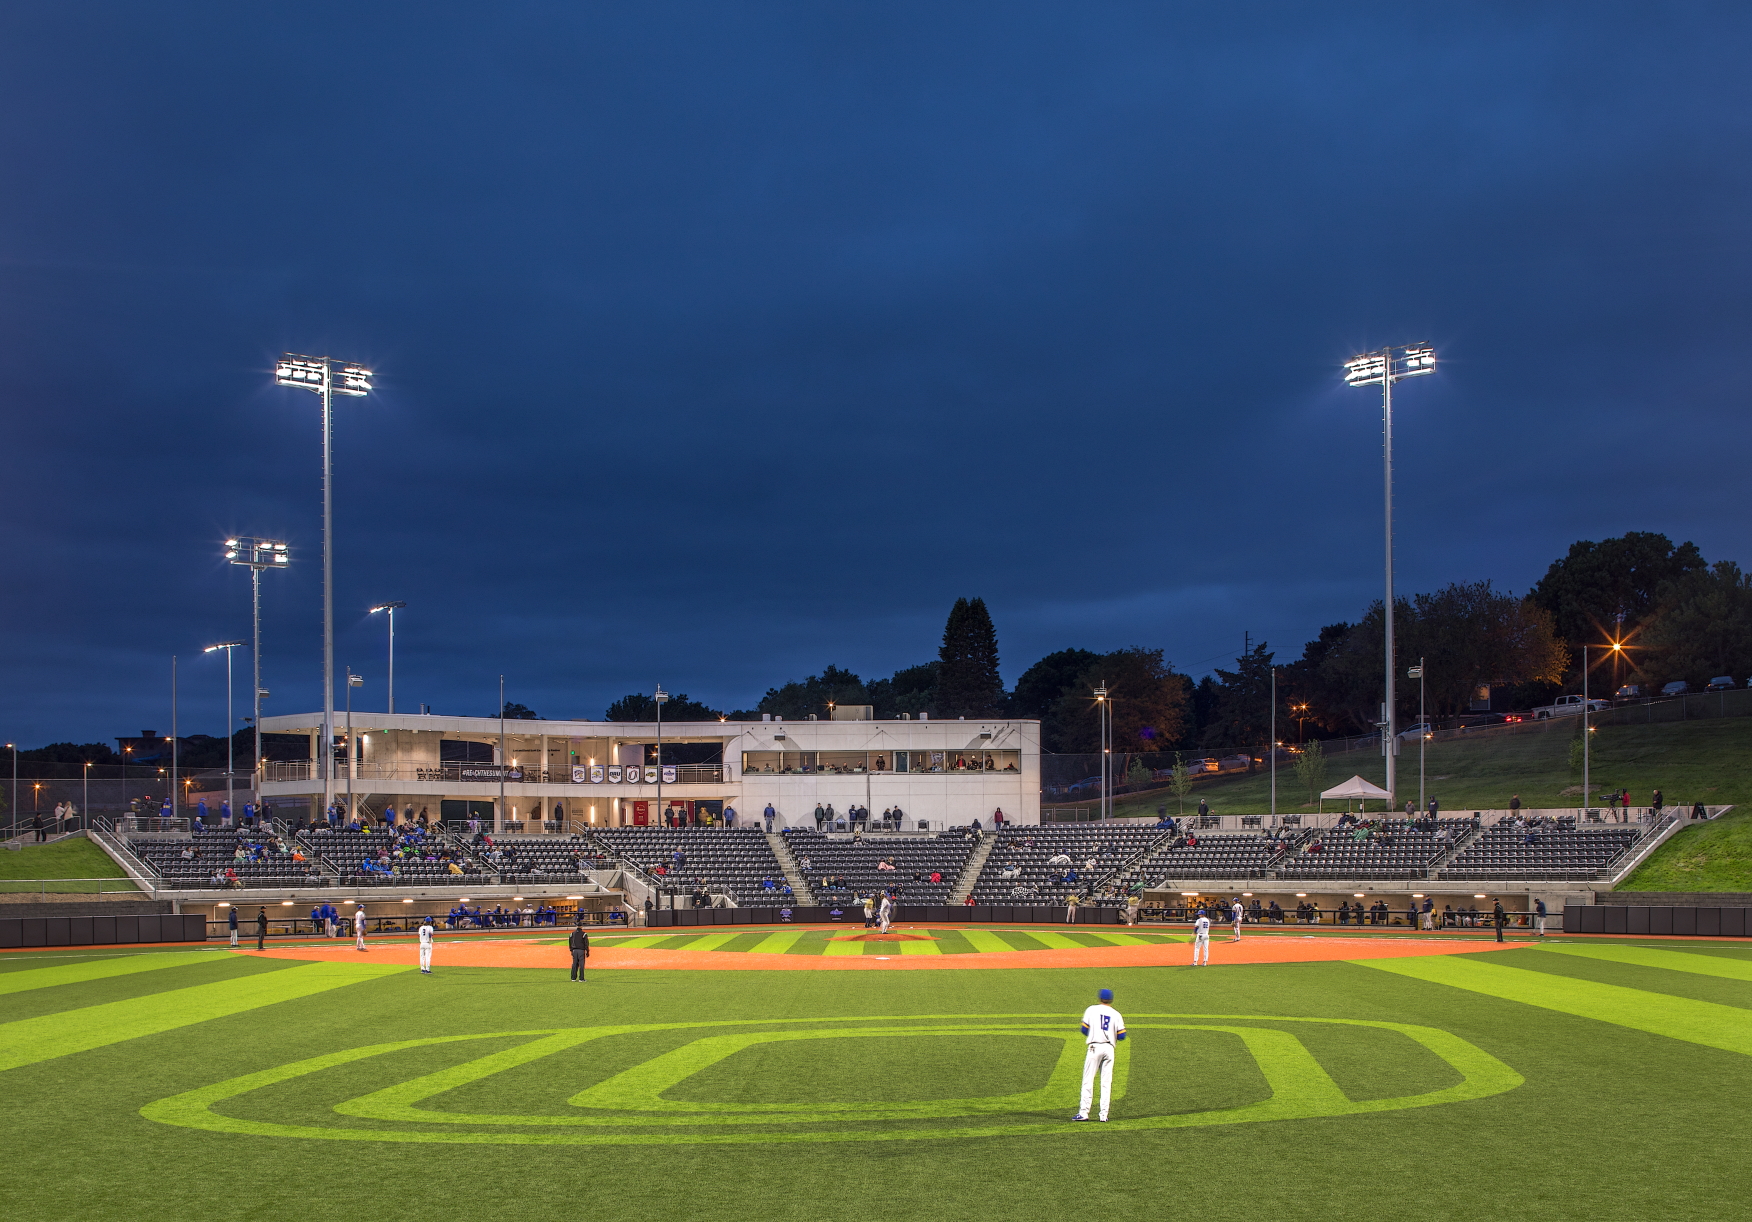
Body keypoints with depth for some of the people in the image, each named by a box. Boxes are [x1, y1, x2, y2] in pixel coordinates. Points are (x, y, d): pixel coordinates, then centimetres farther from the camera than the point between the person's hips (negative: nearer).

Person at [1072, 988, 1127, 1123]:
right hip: (1109, 1048, 2)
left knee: (1088, 1081, -1)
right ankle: (1104, 1115, 2)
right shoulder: (1116, 1014, 6)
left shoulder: (1092, 1010, 2)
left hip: (1095, 1047, -2)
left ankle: (1083, 1113, -8)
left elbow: (1084, 1030, -1)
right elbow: (1122, 1035, 2)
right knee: (1106, 1083, 6)